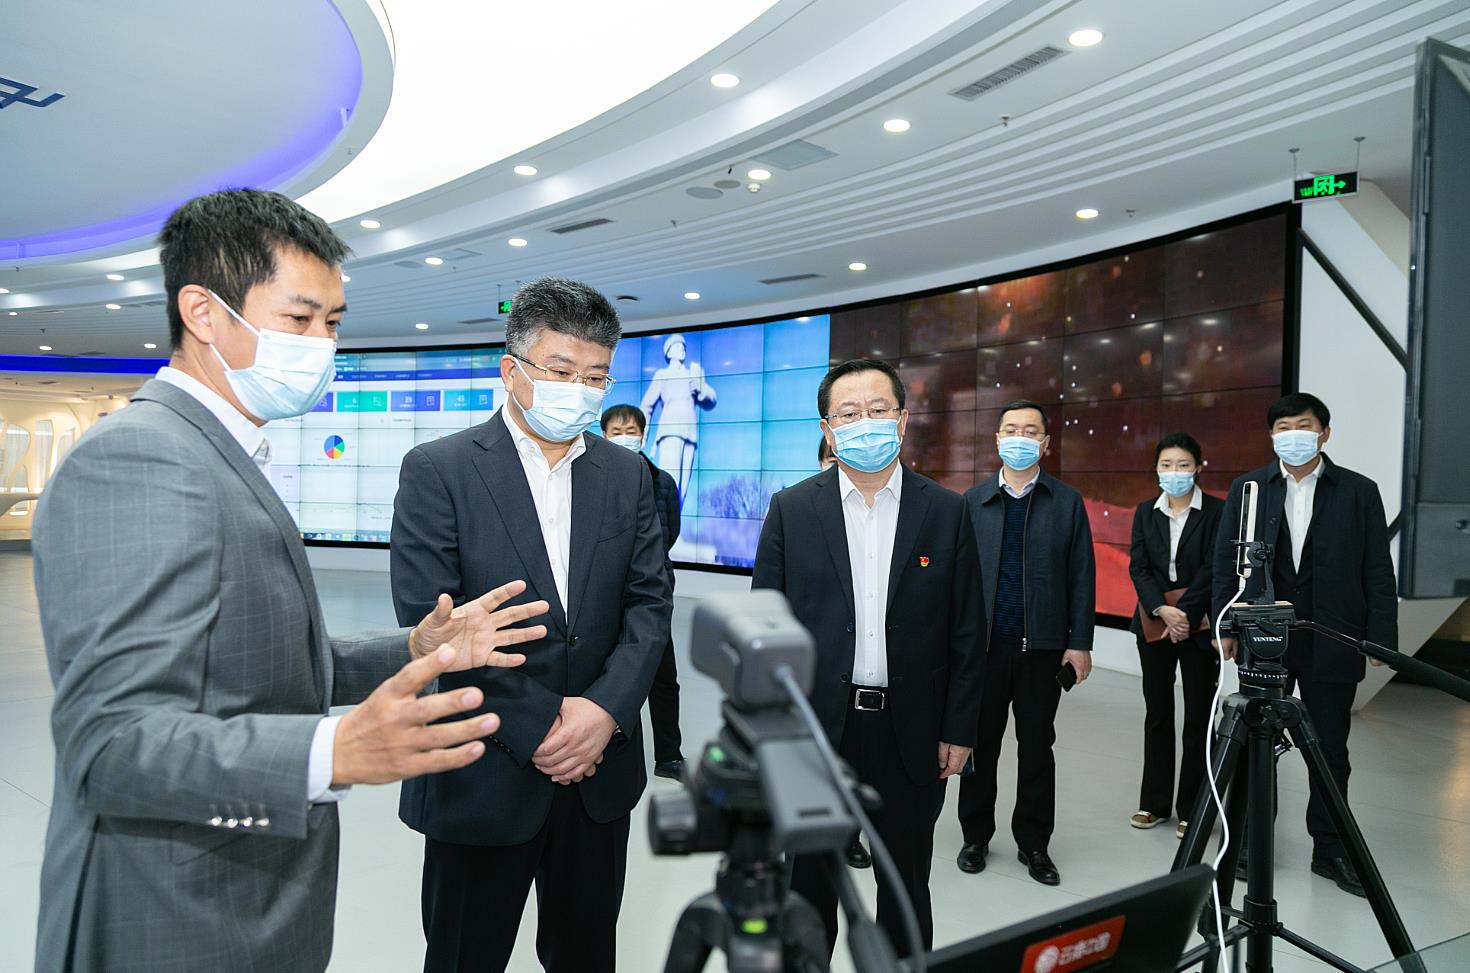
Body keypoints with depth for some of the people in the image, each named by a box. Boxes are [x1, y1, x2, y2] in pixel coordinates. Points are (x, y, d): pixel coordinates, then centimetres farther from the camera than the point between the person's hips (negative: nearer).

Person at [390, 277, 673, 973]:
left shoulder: (627, 474, 4)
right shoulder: (437, 470, -9)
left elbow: (650, 601, 1)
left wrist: (606, 710, -14)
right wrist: (539, 724, -16)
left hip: (600, 769, 4)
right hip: (483, 776, -3)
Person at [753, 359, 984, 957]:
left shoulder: (947, 511, -2)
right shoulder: (792, 509, -3)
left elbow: (966, 632, 1)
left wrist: (958, 729, -1)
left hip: (910, 730, 0)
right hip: (815, 727, 0)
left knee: (906, 883, 17)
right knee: (810, 877, 16)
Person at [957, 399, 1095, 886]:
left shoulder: (1067, 501, 3)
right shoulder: (974, 500, 5)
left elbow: (1081, 576, 2)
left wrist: (1080, 642, -3)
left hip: (1043, 645, 0)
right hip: (984, 642, 0)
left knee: (1037, 746, 10)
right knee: (981, 742, 9)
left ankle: (1033, 842, 24)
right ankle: (976, 836, 24)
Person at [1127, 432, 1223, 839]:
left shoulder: (1216, 511, -4)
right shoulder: (1145, 512, 7)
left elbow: (1213, 568, -10)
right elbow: (1138, 568, 0)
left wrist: (1184, 614, -15)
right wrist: (1162, 610, -14)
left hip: (1199, 623, -3)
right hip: (1153, 622, 4)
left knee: (1198, 716, 4)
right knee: (1157, 713, 11)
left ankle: (1192, 809, 14)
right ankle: (1155, 802, 21)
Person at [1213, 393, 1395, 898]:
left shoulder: (1360, 491, 1)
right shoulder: (1248, 488, 3)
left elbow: (1378, 572, 0)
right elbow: (1226, 561, 4)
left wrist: (1381, 639, -6)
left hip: (1331, 643, 0)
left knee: (1331, 751, 9)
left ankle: (1330, 850, 23)